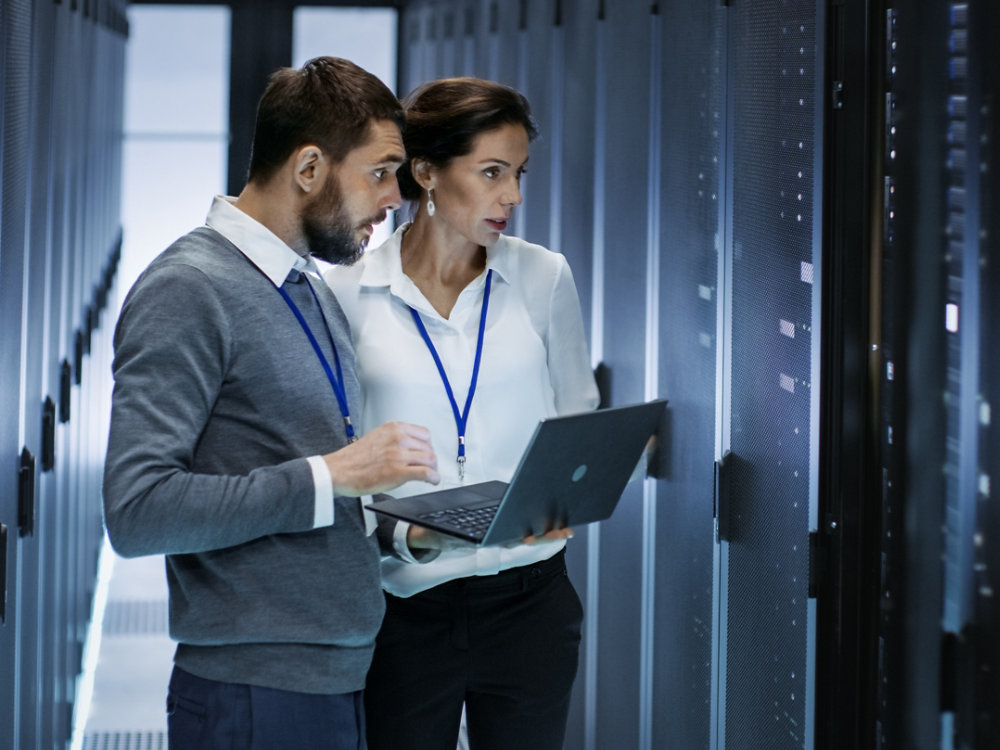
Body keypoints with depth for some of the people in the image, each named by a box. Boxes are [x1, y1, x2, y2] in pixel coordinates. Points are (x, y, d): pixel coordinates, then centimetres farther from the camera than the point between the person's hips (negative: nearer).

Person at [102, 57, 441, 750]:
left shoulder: (314, 293, 17)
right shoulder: (188, 291, -12)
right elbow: (137, 511, -22)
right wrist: (330, 476, -22)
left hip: (340, 684, 9)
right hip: (256, 694, -8)